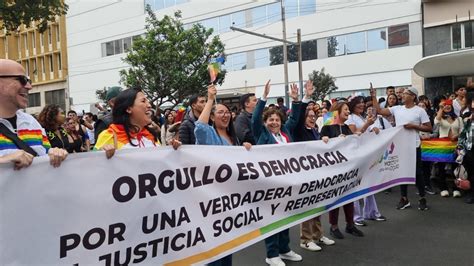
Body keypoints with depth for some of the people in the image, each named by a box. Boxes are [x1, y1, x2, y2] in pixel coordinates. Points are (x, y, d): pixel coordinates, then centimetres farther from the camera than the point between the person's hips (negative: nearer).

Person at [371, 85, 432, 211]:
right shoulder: (397, 109, 6)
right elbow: (379, 111, 2)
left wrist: (414, 126, -17)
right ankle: (404, 199, 22)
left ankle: (422, 199, 19)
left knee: (417, 172, 4)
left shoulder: (420, 111, -5)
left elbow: (429, 128, -5)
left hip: (414, 146, -4)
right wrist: (374, 97, -2)